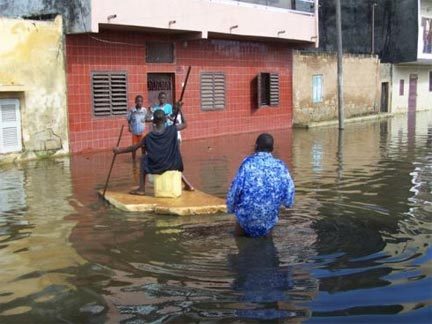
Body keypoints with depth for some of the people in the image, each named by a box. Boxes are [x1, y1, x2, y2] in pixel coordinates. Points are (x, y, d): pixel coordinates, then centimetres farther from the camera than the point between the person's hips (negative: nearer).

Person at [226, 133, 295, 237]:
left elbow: (235, 188, -8)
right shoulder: (280, 166, -1)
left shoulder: (248, 163, -8)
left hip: (247, 216, -1)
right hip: (269, 219, 1)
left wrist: (231, 208, 8)